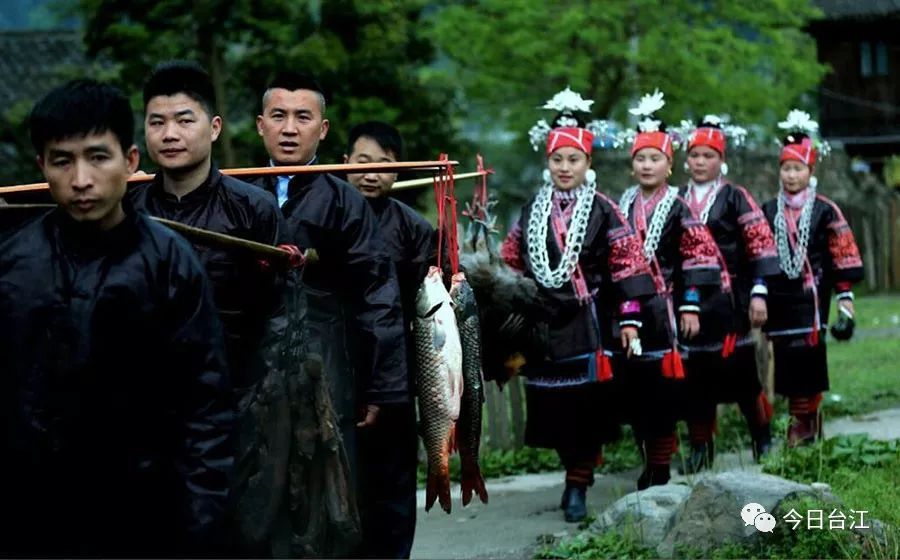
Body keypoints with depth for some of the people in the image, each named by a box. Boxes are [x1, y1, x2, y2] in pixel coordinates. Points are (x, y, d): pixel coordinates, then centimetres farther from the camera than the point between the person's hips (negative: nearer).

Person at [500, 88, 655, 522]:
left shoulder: (602, 210, -2)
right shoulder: (532, 210, 9)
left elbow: (628, 263, -3)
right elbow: (510, 263, 14)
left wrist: (629, 317, -8)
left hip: (585, 323, -3)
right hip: (541, 323, 3)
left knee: (585, 403, -3)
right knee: (551, 404, 6)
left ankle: (578, 486, 4)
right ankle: (574, 470, 24)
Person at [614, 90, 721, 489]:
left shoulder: (677, 209, -3)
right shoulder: (623, 206, 10)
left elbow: (699, 258, -6)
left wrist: (690, 306, -11)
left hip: (662, 311, -4)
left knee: (661, 393, -3)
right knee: (632, 392, 7)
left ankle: (661, 471, 4)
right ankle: (649, 460, 20)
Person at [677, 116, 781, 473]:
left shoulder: (735, 198, -1)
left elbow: (761, 245, -7)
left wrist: (758, 292, -14)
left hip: (728, 300, -4)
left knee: (741, 369, -1)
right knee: (694, 374, 5)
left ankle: (763, 441, 14)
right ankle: (700, 448, 14)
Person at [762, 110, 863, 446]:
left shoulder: (825, 211, 0)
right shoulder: (768, 212, 8)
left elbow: (842, 257, 1)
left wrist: (845, 295, -2)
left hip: (811, 297, -3)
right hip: (779, 299, 3)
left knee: (808, 354, -6)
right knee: (786, 359, 2)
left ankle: (806, 418, 5)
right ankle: (803, 418, 12)